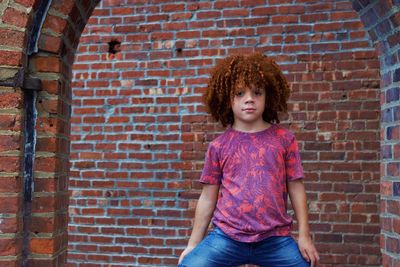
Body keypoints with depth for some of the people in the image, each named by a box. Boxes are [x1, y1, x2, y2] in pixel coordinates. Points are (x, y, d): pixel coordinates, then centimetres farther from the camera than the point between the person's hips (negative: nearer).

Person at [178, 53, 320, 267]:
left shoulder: (284, 139, 2)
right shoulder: (219, 146, 2)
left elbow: (296, 188, 6)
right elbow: (208, 197, 7)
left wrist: (304, 235, 4)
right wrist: (193, 244, 10)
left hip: (275, 239, 1)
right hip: (226, 237, 0)